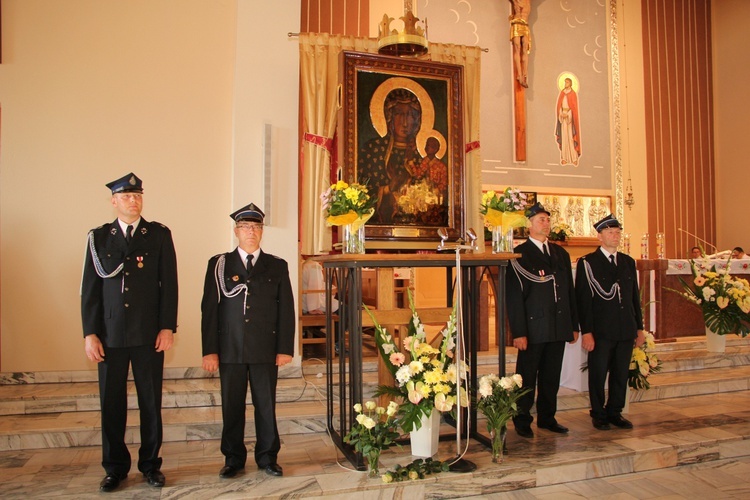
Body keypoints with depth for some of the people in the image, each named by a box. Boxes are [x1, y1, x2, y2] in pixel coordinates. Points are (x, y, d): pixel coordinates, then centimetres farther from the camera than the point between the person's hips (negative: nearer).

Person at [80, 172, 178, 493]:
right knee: (111, 403, 8)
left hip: (149, 334, -1)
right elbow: (90, 288, 5)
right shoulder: (98, 237, 6)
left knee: (151, 401, 7)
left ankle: (150, 464, 21)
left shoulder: (159, 235, 3)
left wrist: (167, 327, -6)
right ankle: (115, 467, 24)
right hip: (110, 334, 1)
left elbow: (169, 284, -1)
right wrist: (90, 333, -1)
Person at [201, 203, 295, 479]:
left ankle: (267, 457, 22)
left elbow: (286, 310, 4)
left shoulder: (277, 266, 6)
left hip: (266, 350, 0)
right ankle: (233, 458, 24)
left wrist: (285, 349, -3)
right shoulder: (219, 264, 5)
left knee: (266, 405, 7)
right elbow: (209, 309, 2)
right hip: (230, 350, 0)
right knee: (232, 406, 8)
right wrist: (210, 350, -4)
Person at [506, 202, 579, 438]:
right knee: (527, 378, 4)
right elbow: (514, 297, -9)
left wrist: (574, 325, 13)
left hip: (559, 328, 6)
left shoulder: (561, 253, 14)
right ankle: (522, 421, 17)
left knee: (551, 378, 14)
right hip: (533, 328, -5)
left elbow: (569, 290, 17)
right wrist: (519, 332, -14)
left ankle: (547, 418, 27)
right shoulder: (519, 255, -5)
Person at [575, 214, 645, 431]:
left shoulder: (628, 262, 13)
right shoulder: (587, 263, -4)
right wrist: (586, 331, -13)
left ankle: (615, 412, 26)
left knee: (621, 375, 11)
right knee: (598, 375, 5)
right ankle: (599, 415, 20)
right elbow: (583, 300, -8)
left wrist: (639, 327, 13)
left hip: (626, 331, 5)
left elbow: (635, 297, 16)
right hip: (601, 331, -5)